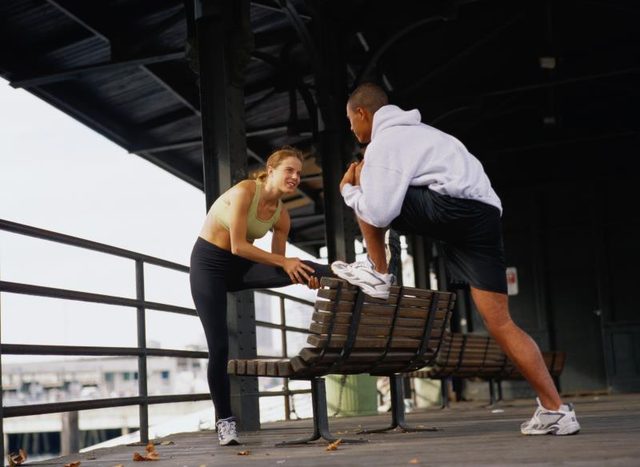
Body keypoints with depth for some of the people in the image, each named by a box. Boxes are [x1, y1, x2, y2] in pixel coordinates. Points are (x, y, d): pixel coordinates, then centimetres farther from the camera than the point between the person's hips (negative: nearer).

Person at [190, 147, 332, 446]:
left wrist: (304, 275, -19)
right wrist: (283, 261, -28)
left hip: (239, 267, 6)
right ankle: (225, 421, 0)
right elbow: (238, 246, -26)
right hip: (209, 264, -6)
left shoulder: (282, 216, -2)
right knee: (219, 346, -9)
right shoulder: (244, 191, -21)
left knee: (300, 268, -21)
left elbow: (279, 265, 1)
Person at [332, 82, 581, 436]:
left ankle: (378, 274, 13)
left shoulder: (382, 142, 2)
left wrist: (350, 190, 11)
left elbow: (380, 213, -8)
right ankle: (555, 410, -2)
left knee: (370, 203, 7)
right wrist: (369, 183, 35)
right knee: (499, 322, 3)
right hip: (484, 215, 9)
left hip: (454, 207, -9)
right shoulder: (412, 131, 31)